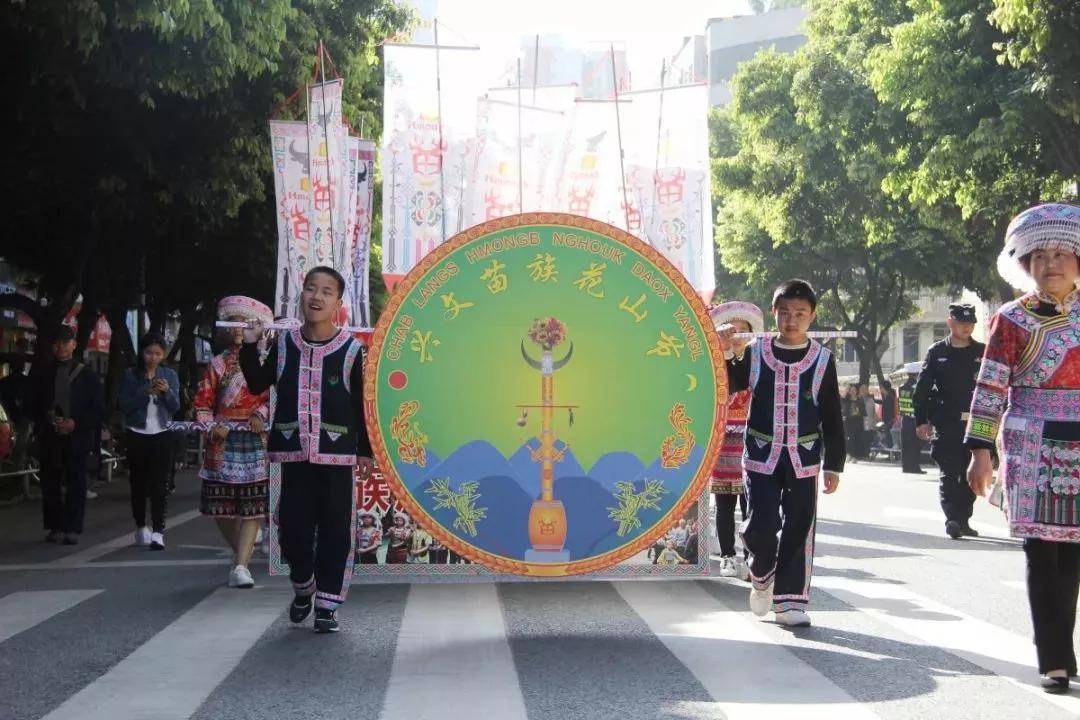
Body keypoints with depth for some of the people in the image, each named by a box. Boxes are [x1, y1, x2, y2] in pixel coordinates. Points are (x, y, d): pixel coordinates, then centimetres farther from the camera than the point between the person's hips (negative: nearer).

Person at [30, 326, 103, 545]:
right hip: (49, 437, 2)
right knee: (50, 483, 3)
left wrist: (76, 423, -11)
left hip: (78, 437, -2)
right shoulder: (41, 375, 11)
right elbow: (32, 407, 12)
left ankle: (72, 529, -3)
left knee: (76, 484, -5)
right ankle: (55, 527, 11)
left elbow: (98, 409, 3)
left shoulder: (87, 375, 6)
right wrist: (47, 421, -7)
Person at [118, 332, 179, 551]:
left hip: (162, 435, 0)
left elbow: (176, 407, -1)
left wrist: (166, 391, -20)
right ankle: (141, 527, 25)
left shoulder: (170, 376, 4)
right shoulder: (131, 375, 0)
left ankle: (158, 532, -14)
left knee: (160, 484, -9)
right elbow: (124, 406, -6)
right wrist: (146, 392, -19)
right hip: (137, 435, 0)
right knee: (138, 483, 9)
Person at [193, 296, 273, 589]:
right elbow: (202, 402, 9)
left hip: (256, 438, -2)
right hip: (223, 439, 2)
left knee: (253, 504, -8)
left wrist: (260, 414, -15)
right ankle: (243, 550, 26)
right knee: (220, 504, 4)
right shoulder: (218, 364, 11)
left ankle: (241, 565, -8)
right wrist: (211, 427, -5)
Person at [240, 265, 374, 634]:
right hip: (294, 454, 2)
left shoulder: (351, 349, -2)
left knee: (335, 533, 1)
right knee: (293, 528, 5)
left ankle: (327, 604, 12)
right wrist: (250, 347, 6)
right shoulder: (284, 344, 6)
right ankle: (303, 587, 32)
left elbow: (363, 405, 2)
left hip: (337, 455, -2)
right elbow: (257, 384, 15)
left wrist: (365, 450, 2)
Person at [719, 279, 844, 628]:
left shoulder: (822, 360, 3)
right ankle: (762, 573, 24)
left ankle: (790, 600, 12)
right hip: (762, 457, -1)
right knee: (760, 524, -7)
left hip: (804, 460, 1)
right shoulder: (755, 355, 2)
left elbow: (832, 417, 5)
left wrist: (834, 465, 3)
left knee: (799, 529, 2)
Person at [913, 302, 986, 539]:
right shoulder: (937, 352, 4)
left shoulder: (982, 352, 8)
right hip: (946, 423, -2)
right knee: (948, 473, -11)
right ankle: (952, 518, -18)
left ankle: (963, 520, 17)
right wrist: (921, 420, -1)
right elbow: (921, 389, 4)